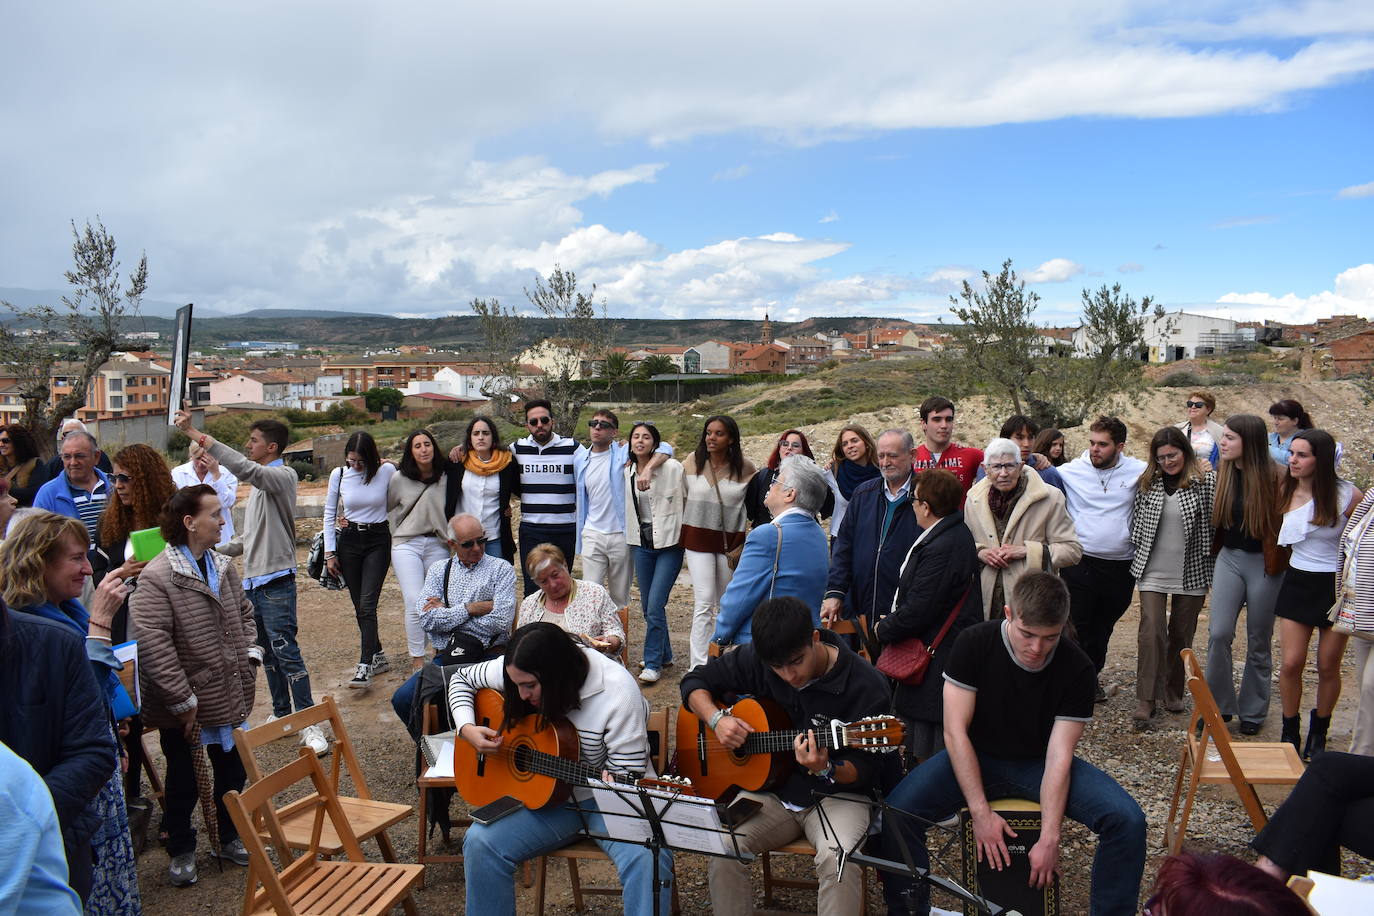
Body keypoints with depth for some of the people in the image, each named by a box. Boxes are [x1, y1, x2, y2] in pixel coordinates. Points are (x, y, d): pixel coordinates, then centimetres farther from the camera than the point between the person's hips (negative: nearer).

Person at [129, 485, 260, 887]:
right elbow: (153, 645, -23)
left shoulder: (223, 566, 3)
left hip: (228, 698, 6)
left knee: (232, 770, 18)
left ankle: (231, 838, 38)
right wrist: (183, 701, -20)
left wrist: (250, 654, 2)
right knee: (182, 781, 13)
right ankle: (181, 852, 32)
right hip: (183, 706, -6)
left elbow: (244, 614, 17)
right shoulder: (157, 578, -20)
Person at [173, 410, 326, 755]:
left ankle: (309, 724, -7)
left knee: (286, 652, -11)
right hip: (254, 580, 10)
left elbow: (244, 468, -31)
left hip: (276, 580, -10)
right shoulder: (262, 481, 18)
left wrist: (195, 433, -30)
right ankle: (281, 714, 25)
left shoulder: (282, 475, -12)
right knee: (268, 655, 15)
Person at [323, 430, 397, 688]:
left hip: (378, 541, -3)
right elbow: (329, 514, 7)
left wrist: (397, 541, 5)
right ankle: (378, 655, 24)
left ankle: (364, 667, -13)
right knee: (359, 605, 8)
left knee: (367, 603, -12)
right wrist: (329, 552, 4)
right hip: (348, 541, 3)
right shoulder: (339, 475, -2)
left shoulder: (387, 471, -8)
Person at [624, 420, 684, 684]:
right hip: (642, 543, 6)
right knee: (647, 606, 11)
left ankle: (653, 663, 2)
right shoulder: (627, 472, 8)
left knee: (655, 606, -10)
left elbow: (684, 502, -6)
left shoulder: (672, 467, -8)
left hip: (669, 543, -5)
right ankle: (665, 655, 28)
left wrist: (683, 537, -7)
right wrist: (631, 538, 16)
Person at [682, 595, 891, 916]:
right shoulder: (756, 659, -6)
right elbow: (697, 680, 8)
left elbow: (866, 771, -10)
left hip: (835, 794, -2)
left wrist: (826, 771, -31)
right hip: (768, 789, 3)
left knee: (838, 861, -33)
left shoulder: (867, 687, -17)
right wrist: (716, 719, -13)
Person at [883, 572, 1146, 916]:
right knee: (897, 813, -26)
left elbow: (1058, 756, -16)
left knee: (1128, 821, -22)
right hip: (976, 758, -1)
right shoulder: (974, 643, -18)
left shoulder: (1078, 669, -16)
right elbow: (955, 732, -17)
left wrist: (1049, 838, -22)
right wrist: (981, 812, -22)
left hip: (1039, 763, 1)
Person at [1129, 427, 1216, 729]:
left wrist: (1214, 568, -4)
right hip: (1153, 573, 1)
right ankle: (1146, 701, -3)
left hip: (1191, 573, -1)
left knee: (1182, 636, 11)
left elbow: (1215, 523, -3)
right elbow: (1136, 523, 12)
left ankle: (1172, 693, 28)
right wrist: (1138, 559, 10)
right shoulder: (1147, 483, 2)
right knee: (1151, 633, -8)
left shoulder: (1207, 482, -6)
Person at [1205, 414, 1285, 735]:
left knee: (1258, 640, 9)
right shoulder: (1222, 473, 0)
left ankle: (1253, 711, 25)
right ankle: (1220, 705, 10)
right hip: (1230, 558, 3)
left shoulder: (1272, 477, -14)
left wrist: (1278, 564, -12)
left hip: (1264, 563, -3)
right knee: (1219, 633, -5)